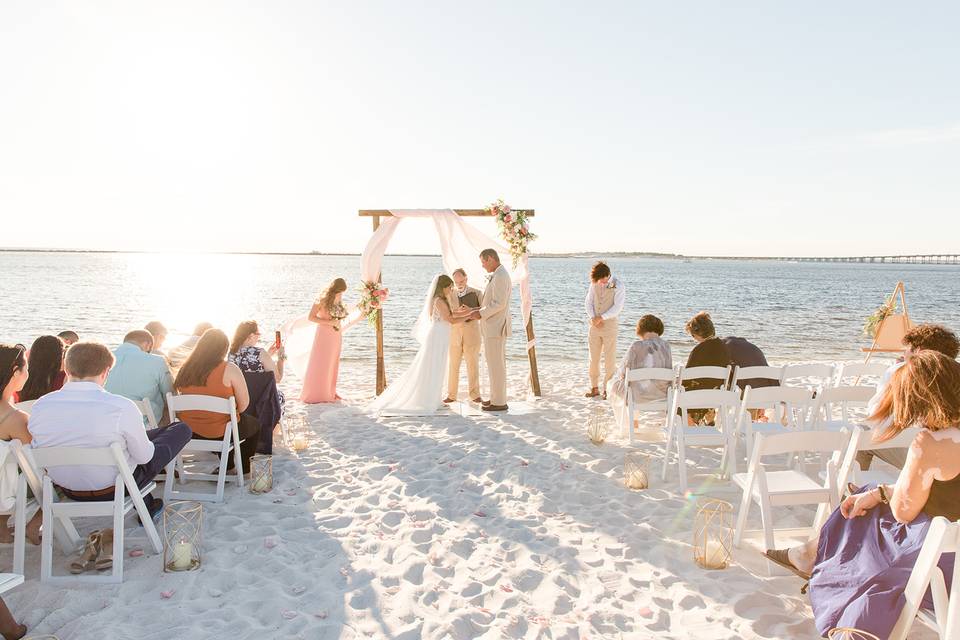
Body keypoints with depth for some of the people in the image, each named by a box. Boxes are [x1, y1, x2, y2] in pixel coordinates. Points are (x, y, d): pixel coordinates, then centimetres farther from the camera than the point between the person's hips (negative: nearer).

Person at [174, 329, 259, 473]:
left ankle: (227, 465, 42)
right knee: (254, 424, 24)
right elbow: (244, 403, -15)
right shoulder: (229, 369, -16)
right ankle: (244, 466, 34)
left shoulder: (185, 369, -1)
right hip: (219, 432, -6)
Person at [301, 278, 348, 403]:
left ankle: (329, 392, 22)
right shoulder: (322, 300, -11)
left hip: (336, 335, 7)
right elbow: (311, 317, -12)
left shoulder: (338, 301, 9)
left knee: (333, 365, 12)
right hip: (324, 334, -7)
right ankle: (314, 394, 5)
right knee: (320, 365, -3)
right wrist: (329, 322, -19)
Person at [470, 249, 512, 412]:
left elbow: (499, 303, -23)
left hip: (495, 328, -10)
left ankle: (499, 402, 2)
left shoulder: (500, 276, -17)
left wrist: (481, 314, -16)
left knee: (496, 365, -4)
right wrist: (480, 310, 10)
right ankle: (497, 397, 24)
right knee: (496, 364, 16)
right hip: (494, 327, 10)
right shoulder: (497, 275, 15)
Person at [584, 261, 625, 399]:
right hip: (594, 325, 4)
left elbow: (617, 308, -15)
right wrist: (592, 318, -9)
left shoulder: (618, 286, -8)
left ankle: (607, 389, 8)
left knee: (609, 358, -1)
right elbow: (588, 302, 6)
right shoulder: (594, 284, 6)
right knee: (593, 358, 7)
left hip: (610, 325, -4)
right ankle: (594, 388, 16)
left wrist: (601, 317, -19)